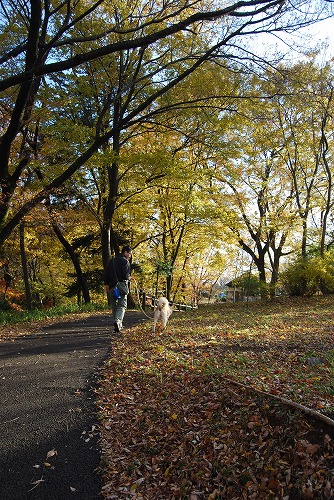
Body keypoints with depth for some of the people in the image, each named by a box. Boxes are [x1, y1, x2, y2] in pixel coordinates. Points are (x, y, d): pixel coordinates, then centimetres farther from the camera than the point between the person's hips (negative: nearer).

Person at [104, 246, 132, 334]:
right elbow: (125, 275, -17)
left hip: (112, 287, 6)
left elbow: (106, 273, 14)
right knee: (122, 306, -4)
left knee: (114, 306, 15)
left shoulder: (111, 260, 15)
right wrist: (129, 278, 4)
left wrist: (106, 284, 17)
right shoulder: (125, 261, -7)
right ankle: (117, 321, -25)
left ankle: (118, 325, 19)